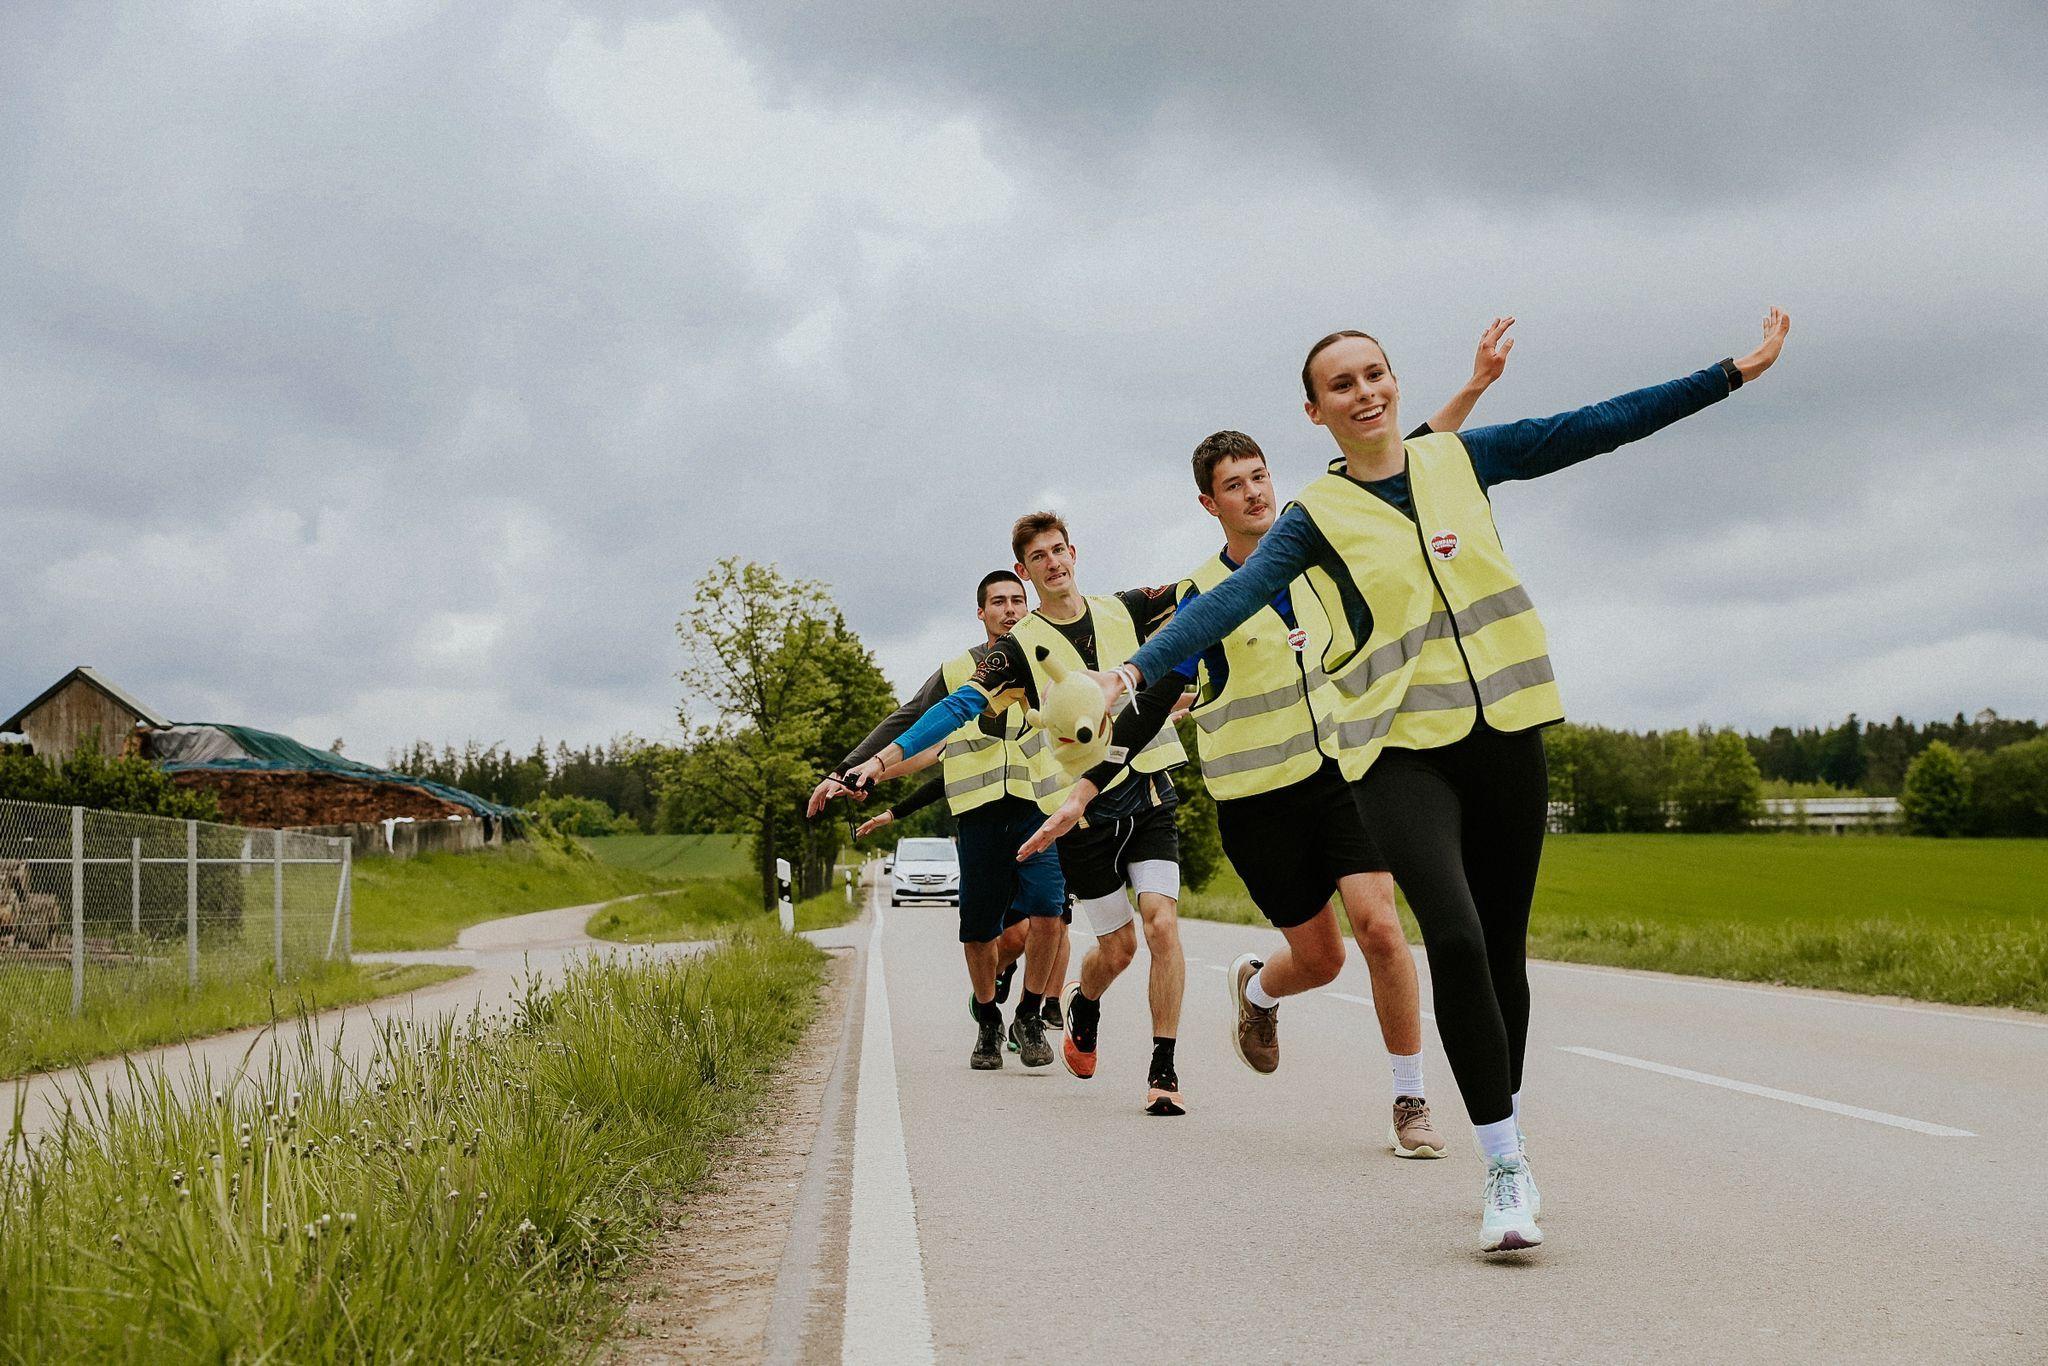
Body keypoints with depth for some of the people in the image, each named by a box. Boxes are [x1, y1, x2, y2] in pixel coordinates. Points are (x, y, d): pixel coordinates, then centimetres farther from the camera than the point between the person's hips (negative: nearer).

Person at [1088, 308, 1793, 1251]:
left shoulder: (1462, 458, 8)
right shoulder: (1316, 517, 0)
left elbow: (1603, 425, 10)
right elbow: (1231, 601, -11)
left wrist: (1737, 372, 9)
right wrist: (1137, 671, -26)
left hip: (1503, 731, 3)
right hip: (1399, 748, -3)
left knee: (1503, 945, 8)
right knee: (1456, 938, -21)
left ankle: (1508, 1140, 28)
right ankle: (1504, 1171, -12)